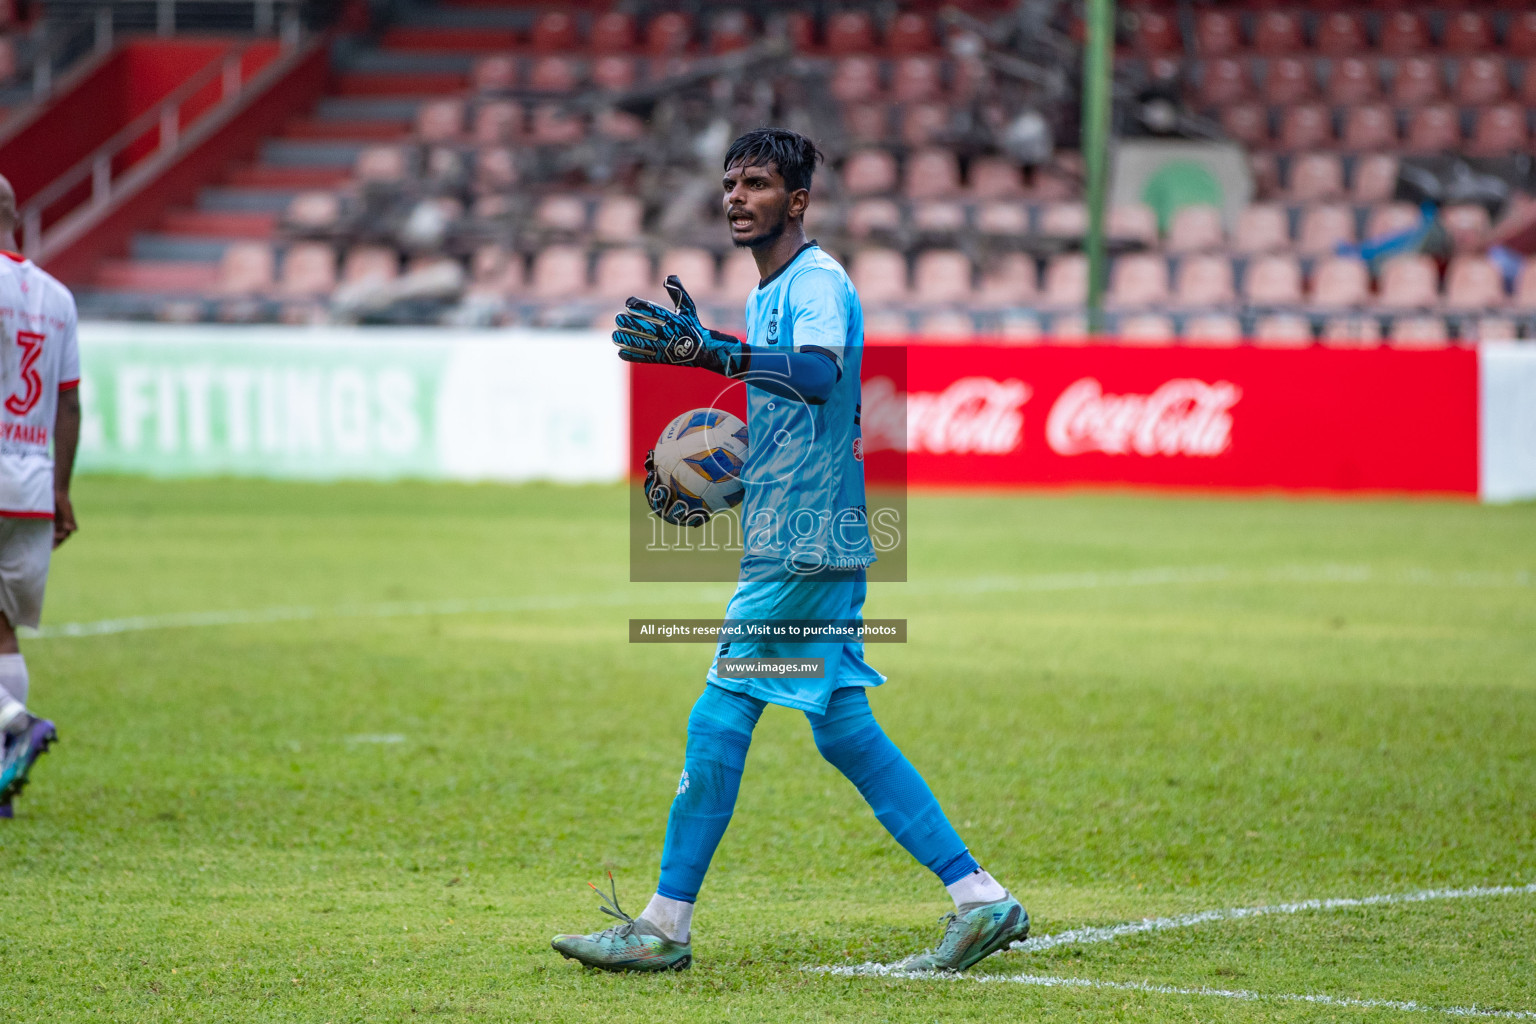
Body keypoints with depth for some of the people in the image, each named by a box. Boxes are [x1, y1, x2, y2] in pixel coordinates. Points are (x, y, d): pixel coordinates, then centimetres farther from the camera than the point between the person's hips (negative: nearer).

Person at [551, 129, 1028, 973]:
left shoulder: (818, 283, -12)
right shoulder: (764, 298, 18)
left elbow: (818, 374, -35)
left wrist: (712, 352, -47)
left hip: (802, 546, -10)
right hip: (805, 544, 10)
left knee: (720, 718, -8)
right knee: (844, 730, 10)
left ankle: (665, 928, -3)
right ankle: (981, 901, 10)